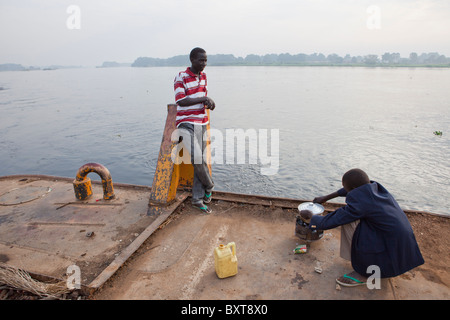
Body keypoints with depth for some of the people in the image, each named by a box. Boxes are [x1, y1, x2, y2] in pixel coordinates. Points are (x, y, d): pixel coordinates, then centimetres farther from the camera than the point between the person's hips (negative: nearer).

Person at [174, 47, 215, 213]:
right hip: (186, 124, -6)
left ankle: (198, 198, 14)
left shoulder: (203, 76, 12)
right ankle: (209, 186, 9)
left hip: (202, 123, 6)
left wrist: (208, 102, -2)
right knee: (197, 158, -20)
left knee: (199, 160, 5)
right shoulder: (180, 78, -8)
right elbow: (181, 101, -18)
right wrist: (204, 99, -18)